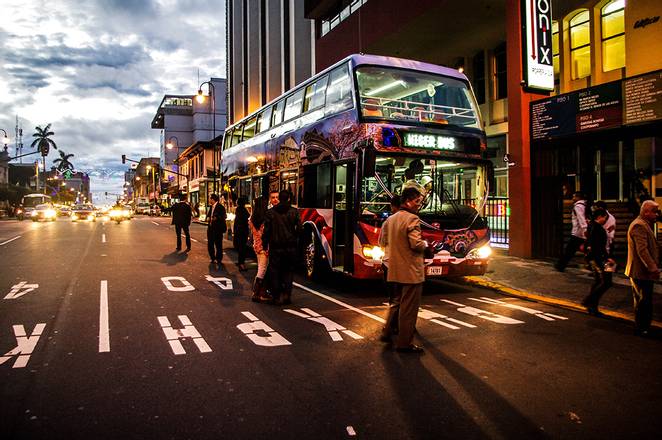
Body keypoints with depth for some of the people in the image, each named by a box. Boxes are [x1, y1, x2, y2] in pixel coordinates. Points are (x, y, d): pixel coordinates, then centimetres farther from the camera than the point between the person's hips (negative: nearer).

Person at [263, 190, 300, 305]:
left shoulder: (270, 212, -1)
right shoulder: (294, 212, -2)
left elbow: (266, 230, 0)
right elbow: (299, 228, -5)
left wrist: (265, 244, 7)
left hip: (275, 247, 0)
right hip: (290, 247, 0)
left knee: (274, 271, 8)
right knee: (289, 270, 12)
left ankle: (277, 296, 9)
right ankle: (287, 293, 3)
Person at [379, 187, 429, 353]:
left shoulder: (390, 219, 10)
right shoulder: (412, 219, -15)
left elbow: (383, 240, 17)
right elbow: (416, 244, -22)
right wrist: (425, 244, -3)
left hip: (395, 270, 8)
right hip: (411, 271, -8)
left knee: (396, 302, 23)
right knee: (409, 308, 1)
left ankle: (386, 333, 30)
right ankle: (404, 343, 9)